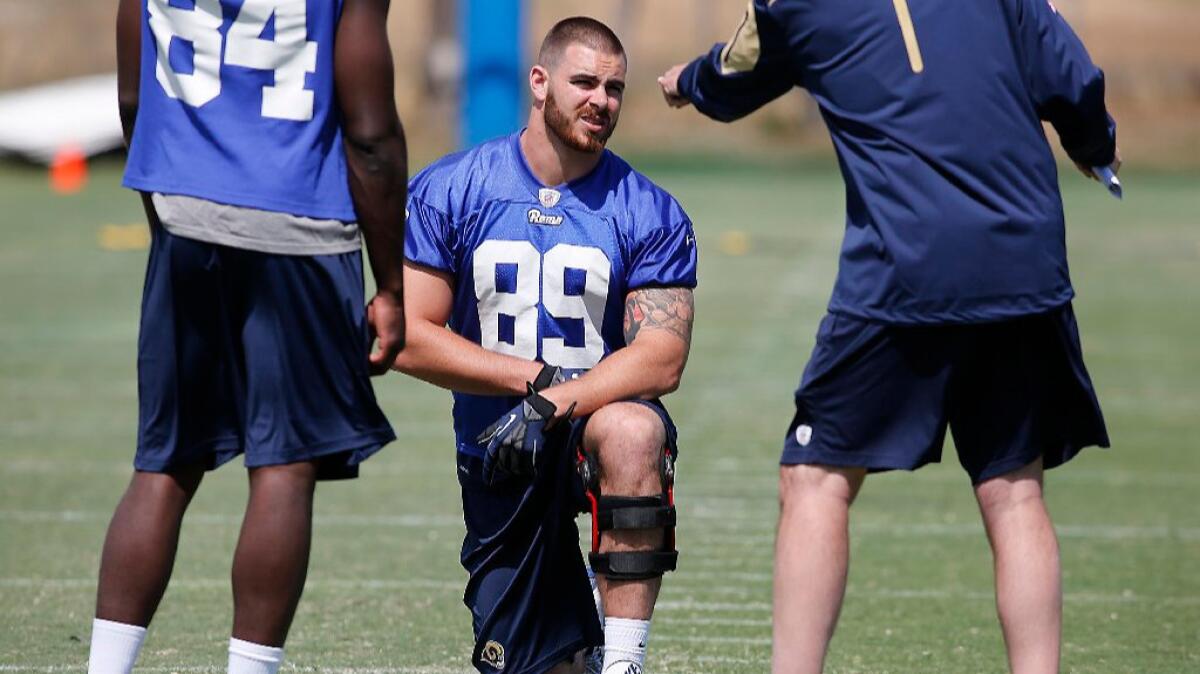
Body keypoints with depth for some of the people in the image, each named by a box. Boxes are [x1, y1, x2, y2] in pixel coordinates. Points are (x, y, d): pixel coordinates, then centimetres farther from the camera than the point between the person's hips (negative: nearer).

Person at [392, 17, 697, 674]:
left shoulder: (649, 215, -6)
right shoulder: (447, 192, -3)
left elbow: (662, 359, -16)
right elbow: (410, 338, -9)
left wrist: (551, 405, -30)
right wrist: (537, 377, -18)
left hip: (600, 417, -1)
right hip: (497, 451, 2)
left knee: (630, 431, -39)